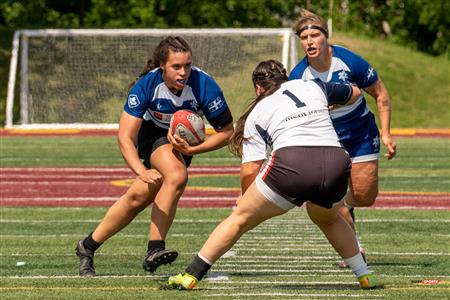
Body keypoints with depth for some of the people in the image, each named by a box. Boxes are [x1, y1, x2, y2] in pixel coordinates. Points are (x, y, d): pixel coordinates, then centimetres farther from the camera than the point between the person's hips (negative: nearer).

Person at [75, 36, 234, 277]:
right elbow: (125, 137, -31)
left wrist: (192, 150, -29)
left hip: (185, 141, 3)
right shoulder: (147, 85, -30)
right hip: (152, 133, -3)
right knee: (176, 176, -29)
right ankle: (155, 248, -20)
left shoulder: (203, 85, -29)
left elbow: (226, 131, -17)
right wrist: (142, 171, -47)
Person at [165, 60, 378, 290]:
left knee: (240, 219, 13)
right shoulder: (313, 86, 27)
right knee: (327, 218, 35)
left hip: (292, 164, -3)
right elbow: (355, 93, 44)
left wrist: (245, 199, 28)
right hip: (336, 163, 3)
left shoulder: (256, 115, 19)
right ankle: (365, 276, 36)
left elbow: (249, 170, 11)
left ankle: (191, 275, 13)